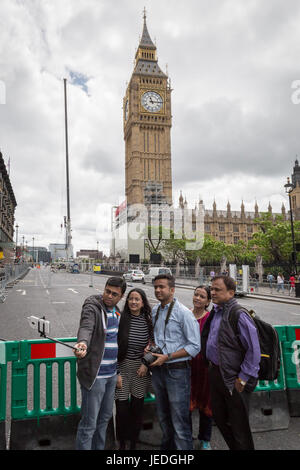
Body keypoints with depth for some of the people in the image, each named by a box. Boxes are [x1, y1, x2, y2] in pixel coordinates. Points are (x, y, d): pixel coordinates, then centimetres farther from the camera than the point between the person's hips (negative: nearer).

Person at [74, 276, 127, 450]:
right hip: (95, 375, -8)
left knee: (105, 417, 22)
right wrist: (83, 343, -55)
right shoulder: (92, 307, -15)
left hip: (112, 374, 8)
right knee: (89, 424, 1)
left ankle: (99, 447, 40)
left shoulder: (117, 311, 9)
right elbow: (86, 327, -35)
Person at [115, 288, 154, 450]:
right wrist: (116, 373, -9)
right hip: (122, 368, -2)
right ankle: (122, 444, 27)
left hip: (140, 370, 2)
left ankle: (133, 444, 30)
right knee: (122, 408, 4)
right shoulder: (121, 319, -10)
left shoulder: (148, 321, -1)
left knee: (137, 408, 10)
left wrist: (146, 364, -2)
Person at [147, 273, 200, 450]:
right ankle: (167, 446, 43)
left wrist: (167, 357, -18)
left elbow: (195, 346, -15)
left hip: (177, 371, -7)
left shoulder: (184, 313, -15)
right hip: (158, 369, 7)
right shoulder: (155, 310, 7)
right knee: (163, 416, 22)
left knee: (180, 421, -1)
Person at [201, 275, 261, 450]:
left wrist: (243, 379, -18)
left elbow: (254, 350, -22)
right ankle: (233, 447, 42)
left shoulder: (239, 315, -21)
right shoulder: (216, 312, 5)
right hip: (215, 373, 9)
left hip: (233, 379, -9)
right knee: (219, 416, 22)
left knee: (239, 426, 9)